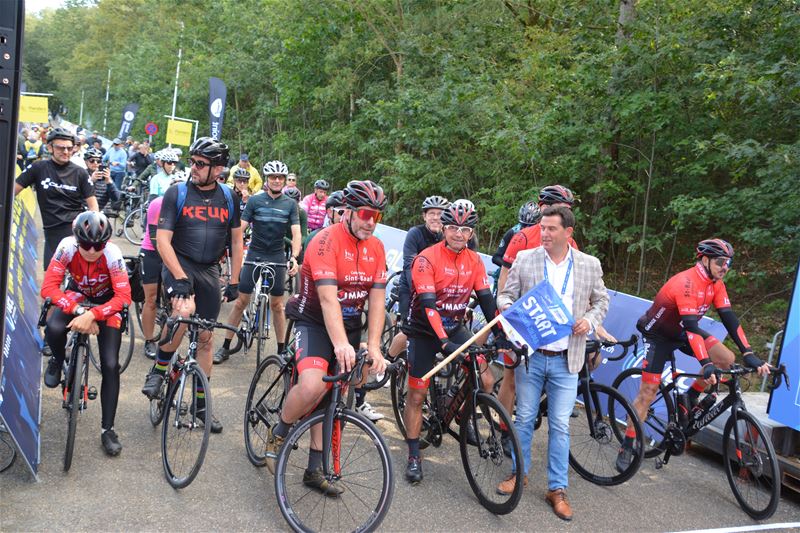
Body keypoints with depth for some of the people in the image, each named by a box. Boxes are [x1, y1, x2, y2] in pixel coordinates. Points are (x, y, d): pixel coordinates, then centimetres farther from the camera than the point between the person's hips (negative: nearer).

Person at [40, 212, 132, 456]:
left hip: (106, 302, -1)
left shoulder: (113, 254, -32)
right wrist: (79, 311, -38)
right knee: (54, 328, -33)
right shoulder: (67, 247, -29)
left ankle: (107, 429, 3)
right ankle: (58, 360, 5)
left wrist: (92, 315, -42)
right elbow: (48, 288, -29)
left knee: (110, 365, -12)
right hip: (77, 295, 1)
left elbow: (124, 297, -32)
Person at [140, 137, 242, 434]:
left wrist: (234, 282, 5)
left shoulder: (228, 198, 1)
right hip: (178, 264, -3)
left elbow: (236, 241, 9)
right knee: (184, 311, -34)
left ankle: (201, 403, 23)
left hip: (209, 270, 4)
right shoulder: (177, 193, -7)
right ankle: (158, 370, -9)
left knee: (205, 338, 9)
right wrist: (180, 277, -22)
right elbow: (162, 239, -12)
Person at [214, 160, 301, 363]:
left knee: (277, 305, 7)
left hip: (277, 258, 1)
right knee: (240, 302, 0)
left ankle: (282, 349, 16)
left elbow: (296, 234, -6)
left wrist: (294, 257, -21)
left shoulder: (290, 204, 1)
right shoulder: (255, 201, -1)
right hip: (254, 255, 0)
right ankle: (225, 347, 9)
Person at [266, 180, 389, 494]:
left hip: (350, 326, 6)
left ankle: (315, 470, 22)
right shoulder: (326, 241, -19)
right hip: (316, 323, -6)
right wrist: (340, 344, -39)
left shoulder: (376, 248, -1)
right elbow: (328, 298, -29)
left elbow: (377, 300, -5)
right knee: (313, 386, -29)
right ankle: (278, 434, 0)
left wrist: (374, 347, -15)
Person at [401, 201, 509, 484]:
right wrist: (445, 342, -36)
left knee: (486, 382, -7)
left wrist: (500, 333, -15)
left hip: (455, 329, 4)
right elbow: (428, 304, -27)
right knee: (416, 396, 0)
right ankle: (414, 456, 15)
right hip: (425, 332, -4)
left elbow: (486, 299, -4)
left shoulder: (475, 261, -3)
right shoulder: (427, 259, -20)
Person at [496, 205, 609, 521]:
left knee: (560, 425, 4)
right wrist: (507, 306, -19)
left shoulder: (590, 265, 0)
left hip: (566, 361, 0)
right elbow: (505, 295, 3)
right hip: (530, 355, 0)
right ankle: (520, 472, 31)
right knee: (524, 418, 10)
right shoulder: (525, 259, -2)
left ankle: (557, 489, 17)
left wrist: (590, 320, -8)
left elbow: (601, 301, 12)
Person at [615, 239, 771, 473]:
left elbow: (729, 318, -12)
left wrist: (750, 355, -21)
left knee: (727, 359, -13)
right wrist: (706, 365, -44)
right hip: (658, 334, -7)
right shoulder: (686, 283, -31)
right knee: (648, 391, -9)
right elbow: (691, 326, -38)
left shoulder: (716, 284, -8)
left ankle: (690, 398, 7)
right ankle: (626, 448, 0)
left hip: (682, 332, 7)